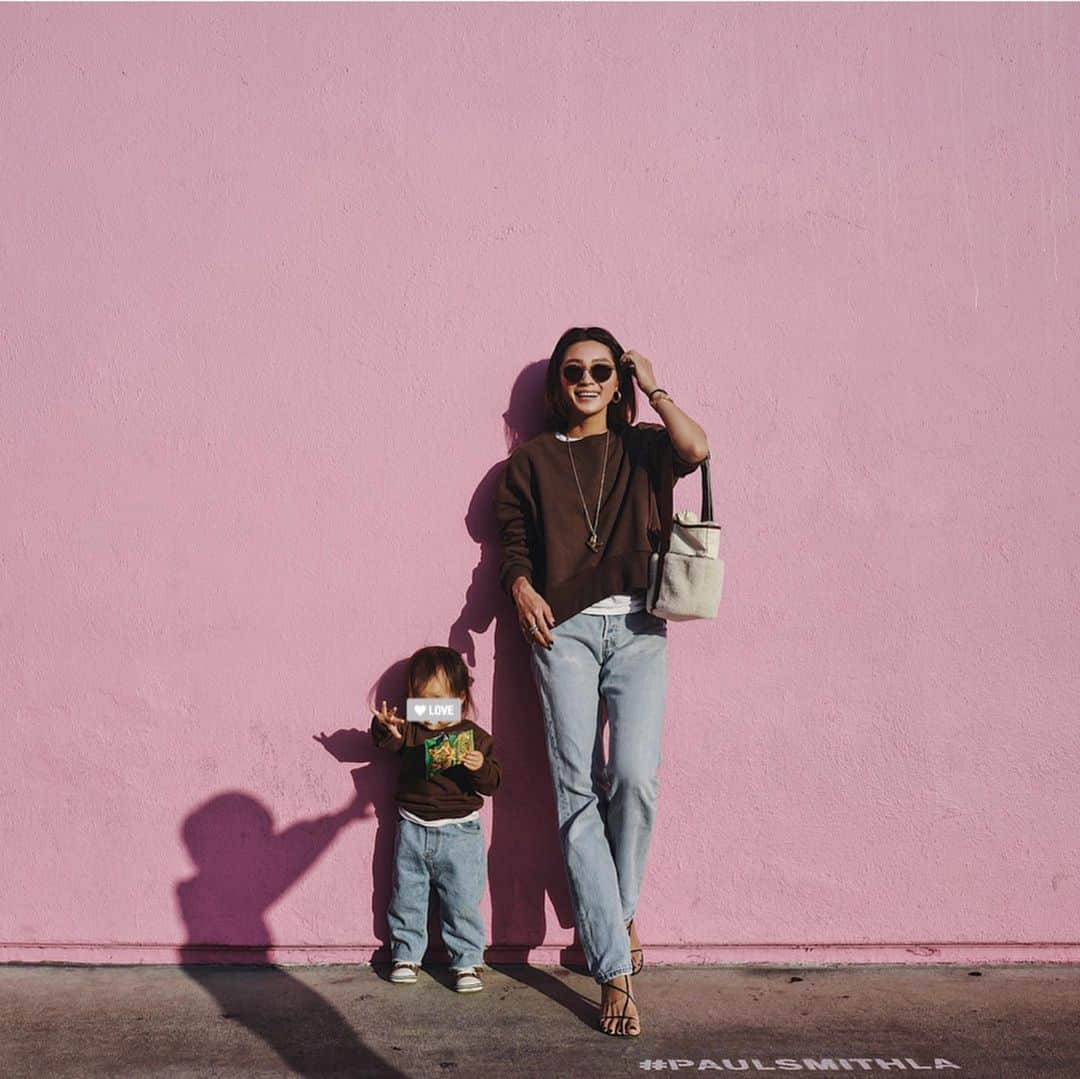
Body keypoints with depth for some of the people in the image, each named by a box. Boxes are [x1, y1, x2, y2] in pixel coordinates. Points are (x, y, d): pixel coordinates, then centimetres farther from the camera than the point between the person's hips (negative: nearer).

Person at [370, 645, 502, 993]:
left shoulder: (474, 736, -4)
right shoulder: (410, 731, 1)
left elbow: (492, 783, -6)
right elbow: (387, 742, -17)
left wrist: (481, 767, -27)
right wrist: (386, 727, -39)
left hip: (460, 833, -2)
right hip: (412, 830, 2)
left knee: (463, 903, 3)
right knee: (406, 898, 12)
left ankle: (467, 961, 17)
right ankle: (406, 954, 29)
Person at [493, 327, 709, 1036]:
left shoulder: (643, 448, 14)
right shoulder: (533, 460, 15)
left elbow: (696, 449, -7)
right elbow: (514, 543, 12)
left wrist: (653, 389, 3)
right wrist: (522, 588, -8)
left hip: (637, 627, 0)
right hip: (563, 630, 0)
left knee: (635, 775, -16)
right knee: (577, 790, -8)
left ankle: (621, 908, 14)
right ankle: (615, 971, -4)